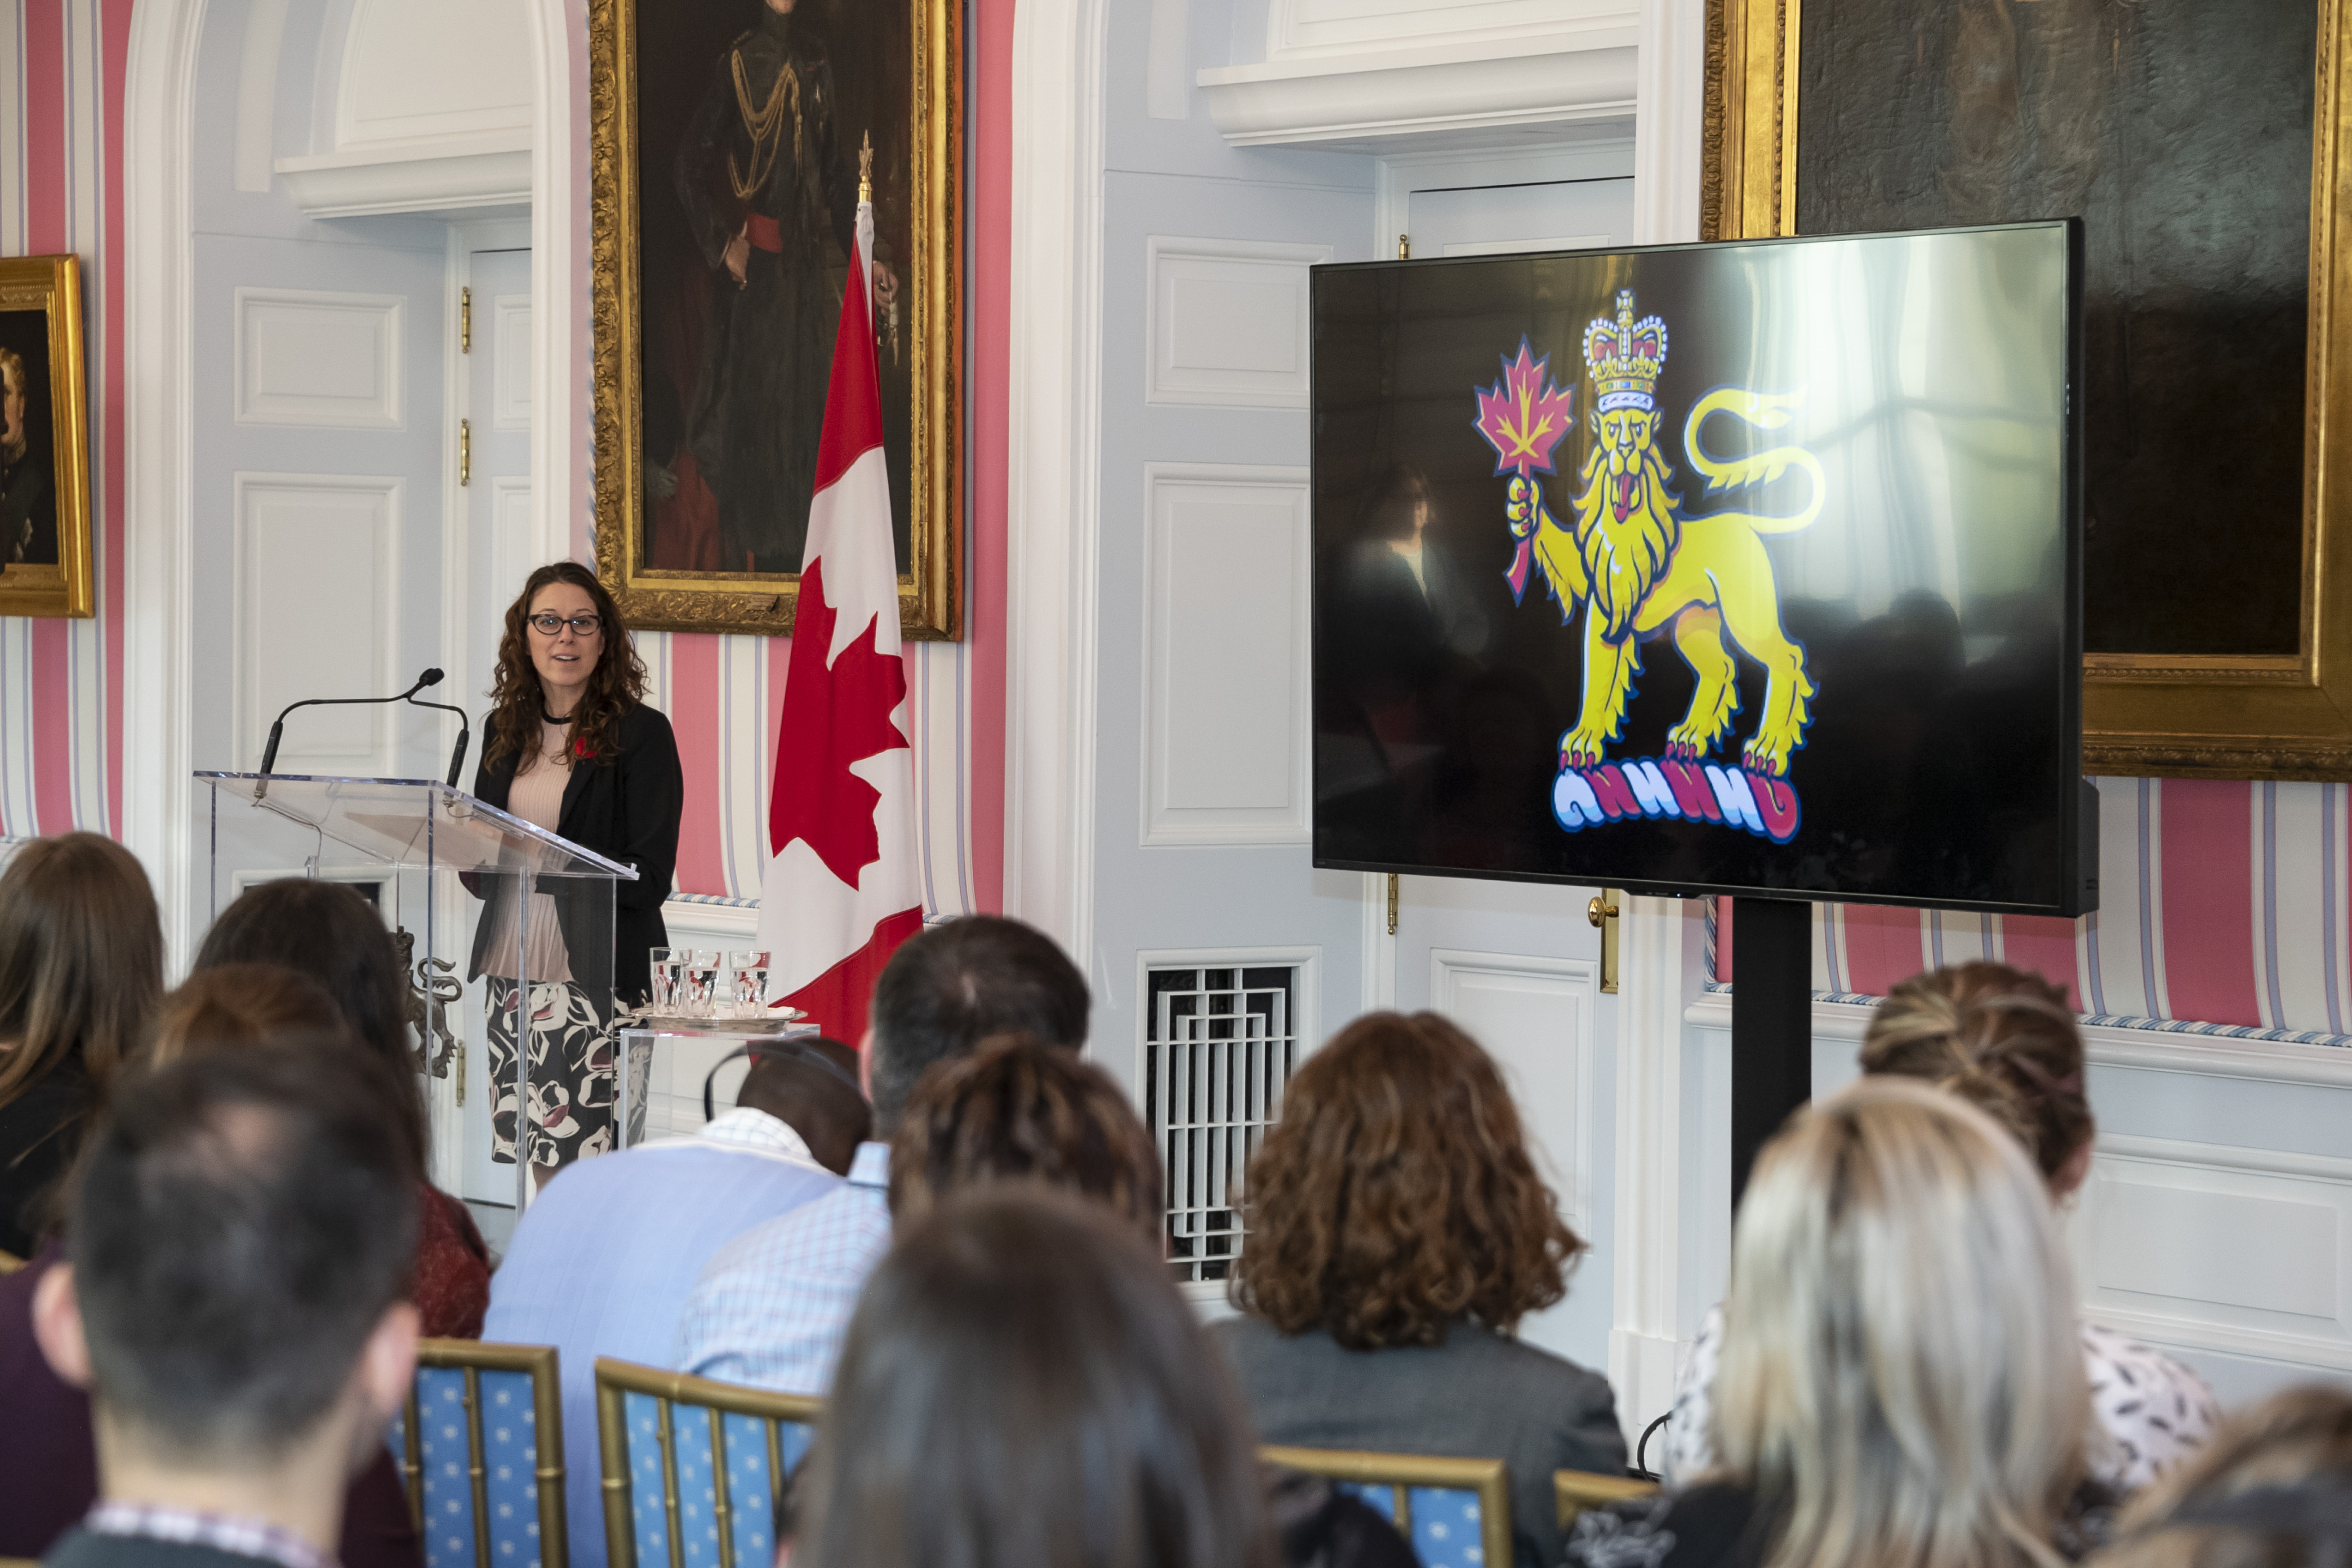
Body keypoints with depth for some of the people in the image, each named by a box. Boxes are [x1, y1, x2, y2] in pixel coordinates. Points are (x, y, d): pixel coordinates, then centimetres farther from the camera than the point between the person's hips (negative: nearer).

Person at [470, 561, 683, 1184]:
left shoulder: (642, 733, -4)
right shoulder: (505, 729, 13)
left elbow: (648, 876, -10)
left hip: (600, 975, -5)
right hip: (514, 969, 5)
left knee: (589, 1158, -10)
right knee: (542, 1165, 5)